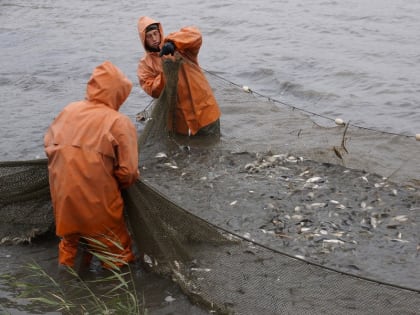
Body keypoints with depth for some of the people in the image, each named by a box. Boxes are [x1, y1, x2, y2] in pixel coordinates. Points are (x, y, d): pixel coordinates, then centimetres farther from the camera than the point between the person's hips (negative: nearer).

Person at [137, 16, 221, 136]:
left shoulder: (178, 45, -1)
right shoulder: (145, 64, 1)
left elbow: (195, 34, -20)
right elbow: (153, 90, -9)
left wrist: (172, 42, -34)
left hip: (204, 109, -1)